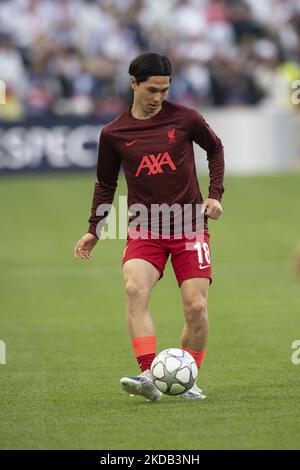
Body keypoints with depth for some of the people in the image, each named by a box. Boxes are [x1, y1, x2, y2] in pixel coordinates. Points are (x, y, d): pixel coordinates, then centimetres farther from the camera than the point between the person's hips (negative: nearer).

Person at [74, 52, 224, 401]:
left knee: (196, 307, -9)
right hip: (144, 229, 0)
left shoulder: (185, 118, -2)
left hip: (190, 226, 0)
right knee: (135, 288, -26)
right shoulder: (113, 133, 1)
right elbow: (105, 184, 16)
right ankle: (148, 376, -33)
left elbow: (215, 149, 16)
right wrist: (95, 229, 9)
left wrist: (215, 195, 6)